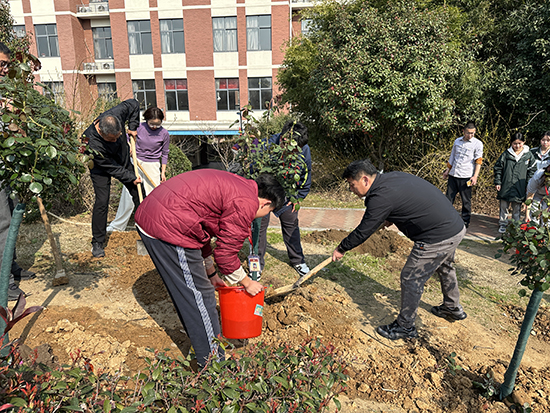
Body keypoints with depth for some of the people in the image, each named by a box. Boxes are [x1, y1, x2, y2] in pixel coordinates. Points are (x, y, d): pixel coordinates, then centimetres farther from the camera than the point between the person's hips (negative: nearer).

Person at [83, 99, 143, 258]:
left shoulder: (116, 114, -31)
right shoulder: (93, 144, -39)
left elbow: (134, 104, -9)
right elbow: (111, 168, -27)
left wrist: (132, 127, -9)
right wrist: (132, 178, -19)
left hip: (123, 162, 5)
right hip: (101, 169, -5)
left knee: (139, 195, 6)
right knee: (102, 202, -13)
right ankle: (97, 242, 2)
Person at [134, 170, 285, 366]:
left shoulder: (232, 186, 19)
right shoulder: (246, 204, -11)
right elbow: (225, 252, -8)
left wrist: (211, 274, 30)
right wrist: (247, 282, 9)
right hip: (169, 229, -11)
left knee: (187, 292, 23)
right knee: (200, 297, 1)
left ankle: (201, 343, 42)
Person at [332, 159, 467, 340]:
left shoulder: (381, 197, -22)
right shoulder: (393, 176, 6)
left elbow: (362, 232, -14)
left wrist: (341, 249, -1)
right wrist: (391, 219, 27)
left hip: (438, 238, -10)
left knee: (411, 279, 2)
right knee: (444, 268, 31)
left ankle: (405, 327, 19)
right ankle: (453, 308, 53)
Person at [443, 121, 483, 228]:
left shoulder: (477, 144, -3)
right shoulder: (457, 141, 10)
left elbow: (478, 161, -6)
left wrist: (475, 176, -14)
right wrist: (447, 170, 20)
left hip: (466, 176, -4)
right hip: (453, 175, 4)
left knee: (466, 200, 4)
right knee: (449, 197, 8)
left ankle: (466, 221, 15)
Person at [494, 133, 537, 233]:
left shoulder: (528, 155, 2)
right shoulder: (506, 154, -1)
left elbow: (532, 170, 8)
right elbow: (498, 168, 4)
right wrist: (497, 182, -1)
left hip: (520, 187, 1)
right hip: (505, 186, 0)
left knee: (517, 208, 10)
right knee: (504, 207, 8)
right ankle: (502, 224, 22)